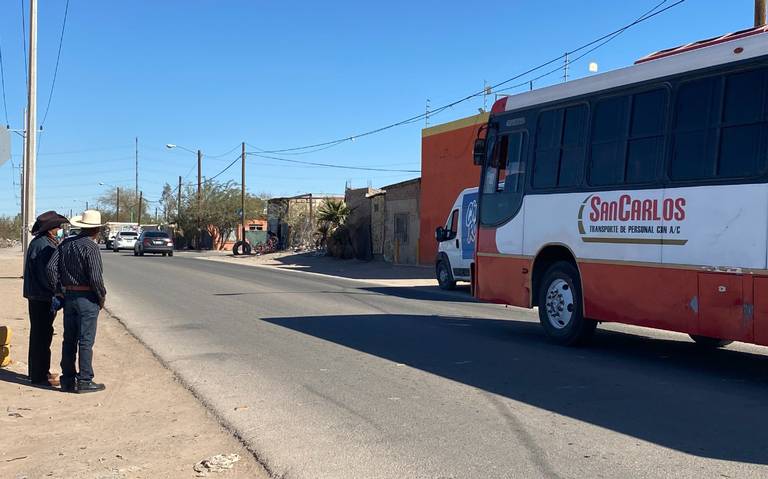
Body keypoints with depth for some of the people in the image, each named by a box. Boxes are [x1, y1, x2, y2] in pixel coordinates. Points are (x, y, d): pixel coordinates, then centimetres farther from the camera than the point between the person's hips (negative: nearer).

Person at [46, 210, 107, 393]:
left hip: (69, 296, 7)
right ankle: (84, 381, 5)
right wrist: (102, 296, -6)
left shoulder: (66, 244, 7)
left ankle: (67, 379, 20)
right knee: (86, 341, 0)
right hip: (87, 298, -7)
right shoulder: (91, 247, -15)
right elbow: (95, 277, -20)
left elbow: (51, 267, 4)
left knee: (69, 339, 13)